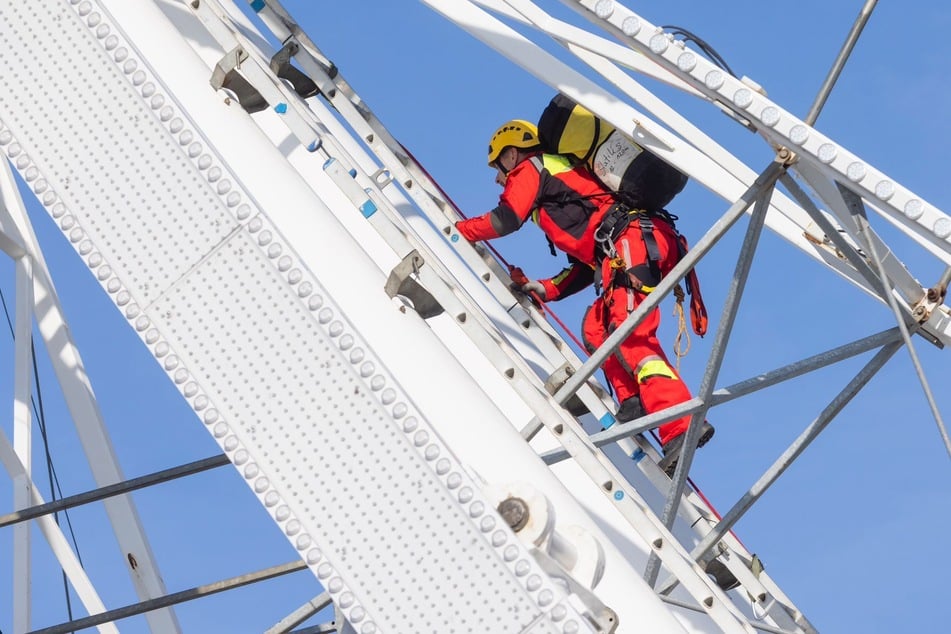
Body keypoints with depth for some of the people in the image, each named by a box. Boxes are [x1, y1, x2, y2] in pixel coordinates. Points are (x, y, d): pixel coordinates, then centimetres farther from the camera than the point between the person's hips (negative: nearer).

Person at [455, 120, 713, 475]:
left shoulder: (530, 168, 15)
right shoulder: (563, 173, 40)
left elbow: (505, 219, 0)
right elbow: (588, 265, 37)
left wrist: (460, 229, 18)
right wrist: (546, 290, 32)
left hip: (633, 240, -9)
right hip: (657, 245, 9)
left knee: (630, 339, -21)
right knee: (596, 328, 15)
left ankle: (683, 427, -35)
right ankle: (634, 403, -3)